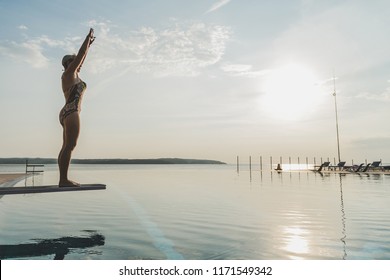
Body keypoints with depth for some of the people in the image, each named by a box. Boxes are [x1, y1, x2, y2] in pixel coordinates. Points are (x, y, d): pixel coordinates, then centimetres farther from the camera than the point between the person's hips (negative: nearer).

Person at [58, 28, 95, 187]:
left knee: (66, 147, 4)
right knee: (70, 146, -14)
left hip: (67, 113, 10)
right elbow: (80, 54, 4)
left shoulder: (72, 75, 24)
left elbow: (82, 59, 34)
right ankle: (64, 179, -16)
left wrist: (89, 45, 41)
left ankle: (63, 180, 4)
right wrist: (88, 37, 13)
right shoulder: (69, 72, 2)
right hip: (71, 112, -10)